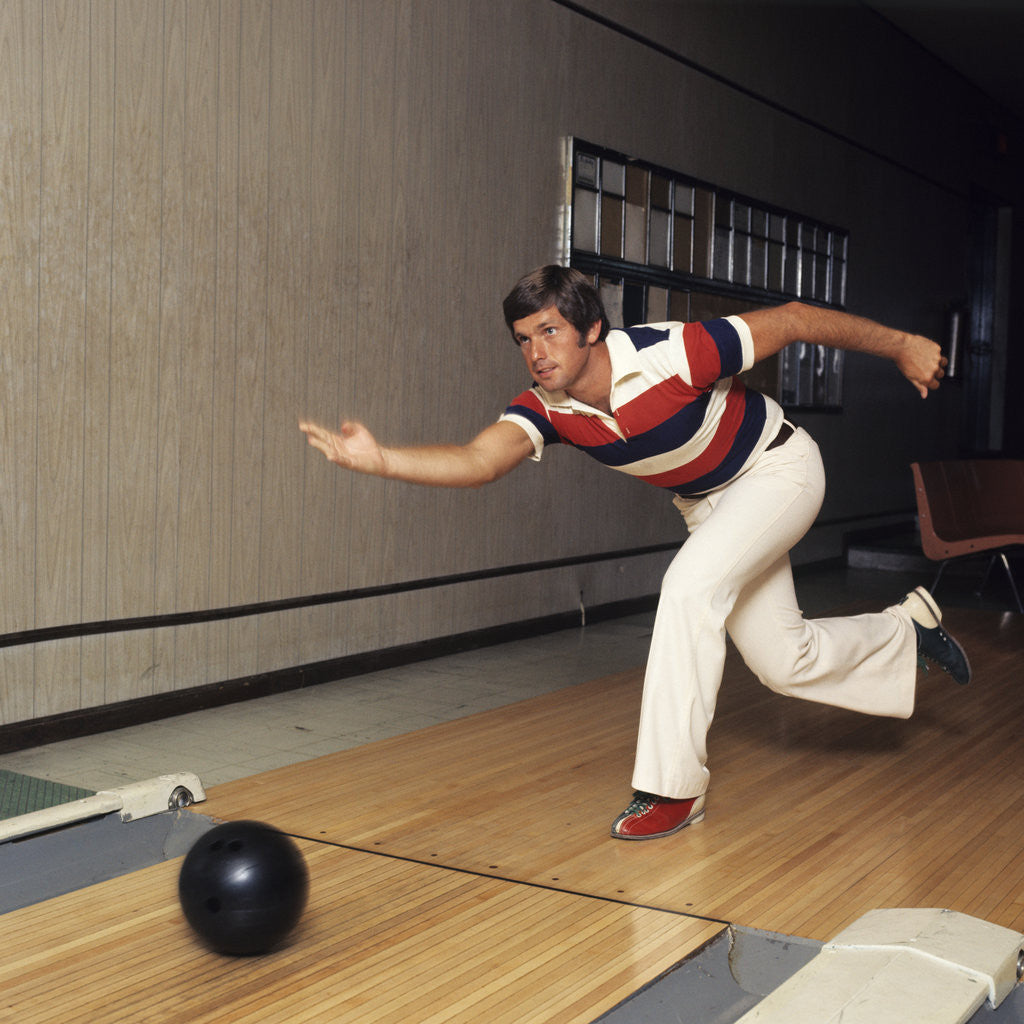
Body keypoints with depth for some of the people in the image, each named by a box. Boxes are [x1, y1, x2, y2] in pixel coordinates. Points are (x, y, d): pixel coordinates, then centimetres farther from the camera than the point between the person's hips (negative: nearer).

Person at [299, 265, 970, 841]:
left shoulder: (674, 355, -35)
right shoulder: (547, 409, -21)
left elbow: (794, 320, -24)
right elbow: (478, 461, -38)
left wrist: (902, 346, -13)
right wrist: (381, 460, -55)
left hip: (777, 468, -6)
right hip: (706, 502, 6)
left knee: (692, 582, -28)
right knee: (785, 663, 11)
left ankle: (674, 786, -16)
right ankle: (909, 629, 43)